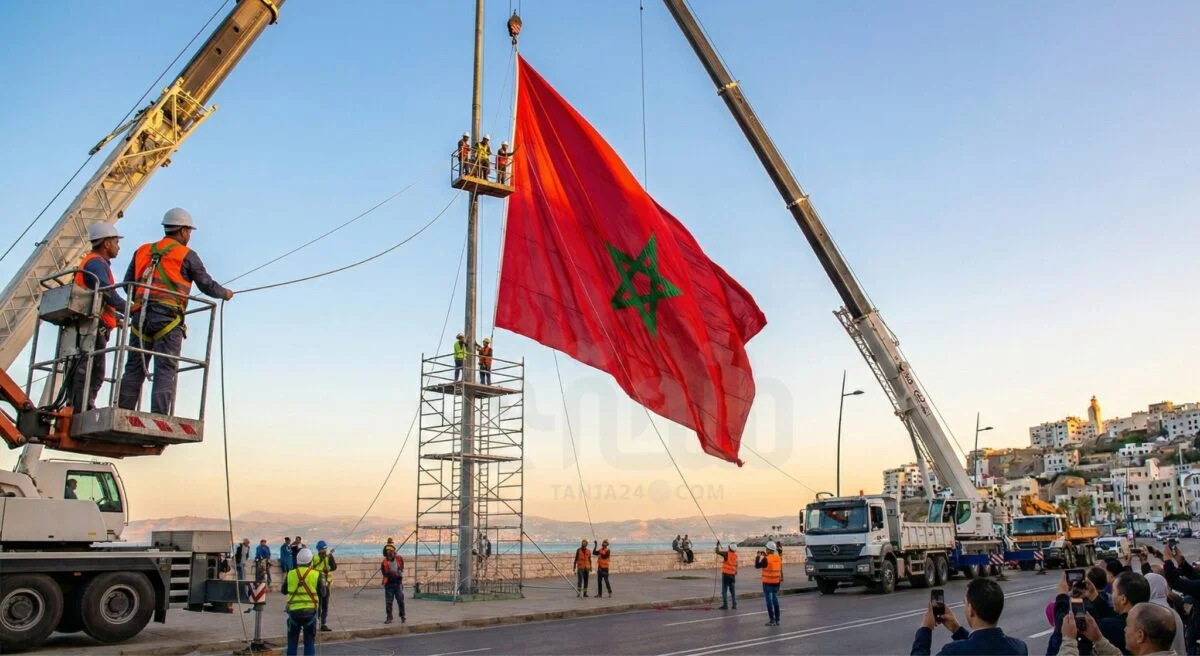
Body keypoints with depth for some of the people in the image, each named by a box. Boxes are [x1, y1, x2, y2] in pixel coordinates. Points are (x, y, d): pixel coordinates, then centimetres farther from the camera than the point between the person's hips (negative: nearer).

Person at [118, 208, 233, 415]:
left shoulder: (143, 250, 19)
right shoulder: (186, 255, 4)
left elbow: (128, 283, 20)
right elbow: (207, 285, 9)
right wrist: (225, 294, 27)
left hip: (140, 316, 5)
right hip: (168, 318, -5)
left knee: (134, 369, 7)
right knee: (165, 370, -8)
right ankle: (159, 418, -16)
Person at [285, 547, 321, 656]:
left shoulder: (290, 574, -1)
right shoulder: (316, 575, -6)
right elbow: (322, 593, 2)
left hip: (294, 611, 1)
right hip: (310, 611, -1)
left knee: (292, 641, 14)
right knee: (310, 642, 7)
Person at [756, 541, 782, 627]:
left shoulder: (766, 559, -18)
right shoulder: (779, 558, 2)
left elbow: (757, 566, -9)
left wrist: (758, 556, 4)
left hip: (768, 583, -6)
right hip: (776, 582, 6)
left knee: (769, 601, 0)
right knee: (775, 600, 15)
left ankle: (772, 620, 0)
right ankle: (777, 620, 19)